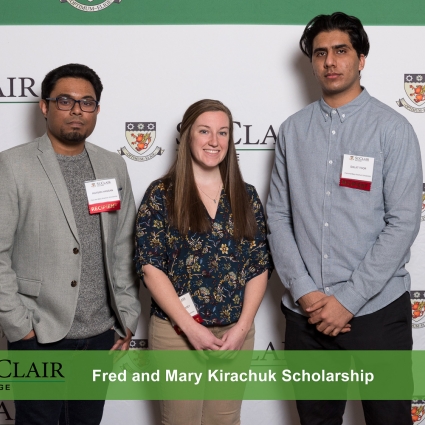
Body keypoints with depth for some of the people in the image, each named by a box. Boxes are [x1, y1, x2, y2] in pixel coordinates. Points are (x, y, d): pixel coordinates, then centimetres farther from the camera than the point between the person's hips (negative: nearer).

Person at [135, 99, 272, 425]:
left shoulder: (246, 196, 5)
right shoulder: (162, 194, -4)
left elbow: (260, 267, 4)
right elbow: (151, 267, -9)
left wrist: (242, 327, -7)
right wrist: (190, 327, -14)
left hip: (236, 333, 3)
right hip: (176, 332, -3)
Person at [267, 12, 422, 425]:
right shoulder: (293, 130, 5)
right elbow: (278, 215, 3)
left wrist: (349, 300, -13)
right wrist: (304, 291, -7)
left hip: (376, 309, -2)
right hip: (306, 311, 3)